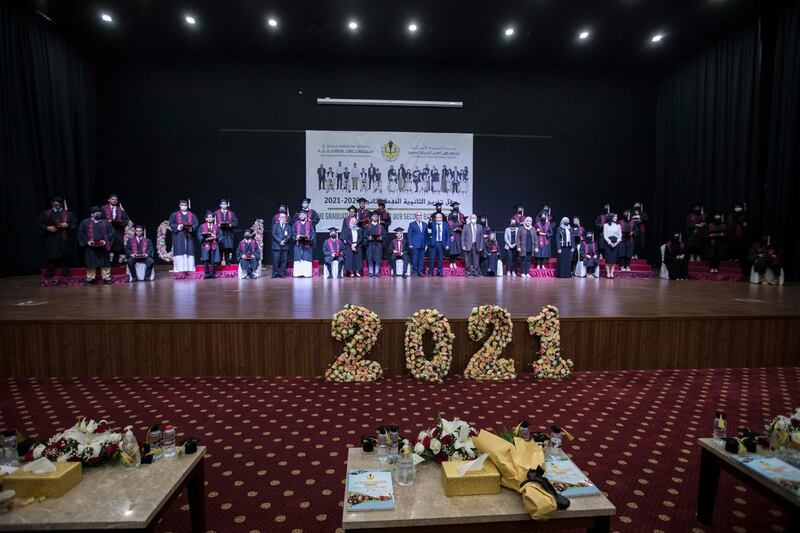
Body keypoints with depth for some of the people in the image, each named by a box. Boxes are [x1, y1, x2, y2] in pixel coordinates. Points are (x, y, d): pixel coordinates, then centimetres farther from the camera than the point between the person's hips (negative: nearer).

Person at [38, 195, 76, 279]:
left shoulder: (68, 214, 10)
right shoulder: (45, 213, 11)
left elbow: (75, 225, 6)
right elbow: (38, 224, 8)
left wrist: (67, 225, -13)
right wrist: (47, 228, -9)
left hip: (64, 240, 0)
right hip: (50, 240, 0)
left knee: (65, 259, 2)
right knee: (51, 258, -3)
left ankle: (66, 277, 8)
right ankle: (50, 277, 4)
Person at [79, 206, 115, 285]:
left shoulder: (106, 223, 10)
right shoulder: (85, 222, 8)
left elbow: (111, 232, 4)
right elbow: (80, 232, 5)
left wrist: (106, 241, -9)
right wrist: (86, 241, -7)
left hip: (103, 246, 0)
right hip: (90, 247, 0)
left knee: (105, 263, 0)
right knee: (91, 263, 3)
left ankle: (106, 278, 3)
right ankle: (90, 279, 11)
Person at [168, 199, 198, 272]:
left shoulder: (192, 215, 14)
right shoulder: (174, 215, 12)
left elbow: (196, 224, 4)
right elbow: (171, 224, 3)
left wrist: (191, 228, -16)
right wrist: (177, 227, -16)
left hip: (189, 237, 1)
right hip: (178, 237, -1)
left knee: (189, 252, -4)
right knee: (179, 252, -7)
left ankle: (189, 268, -4)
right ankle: (180, 269, -9)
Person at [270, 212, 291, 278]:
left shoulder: (288, 226, 15)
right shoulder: (275, 225, 12)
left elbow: (289, 235, 3)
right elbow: (274, 234, 0)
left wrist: (284, 241, -13)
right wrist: (279, 241, -12)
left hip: (285, 246, 1)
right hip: (276, 245, -1)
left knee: (284, 260, -1)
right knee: (275, 260, -5)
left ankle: (282, 274, 3)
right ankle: (275, 274, 1)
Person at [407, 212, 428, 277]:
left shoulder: (425, 224, 13)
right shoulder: (412, 224, 3)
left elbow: (426, 235, 13)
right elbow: (409, 235, 0)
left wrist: (426, 244, 7)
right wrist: (410, 244, -7)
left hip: (423, 245, 4)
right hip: (415, 245, -4)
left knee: (422, 259, 5)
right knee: (415, 259, -3)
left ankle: (420, 272, 11)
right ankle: (414, 272, 5)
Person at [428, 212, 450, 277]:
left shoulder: (445, 225, 7)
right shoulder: (432, 224, 5)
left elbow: (448, 236, 7)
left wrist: (447, 245, -2)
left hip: (441, 244, 1)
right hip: (433, 243, -1)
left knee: (440, 258, 5)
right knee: (432, 259, 0)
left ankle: (439, 272, 15)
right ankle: (431, 272, 10)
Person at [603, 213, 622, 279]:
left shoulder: (618, 225, 10)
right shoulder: (606, 225, 3)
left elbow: (620, 235, 7)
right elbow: (605, 235, -3)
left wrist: (616, 242, -9)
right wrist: (610, 243, -14)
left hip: (616, 243, 3)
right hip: (608, 243, -2)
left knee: (614, 258, -1)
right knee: (608, 258, -6)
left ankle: (612, 273, 3)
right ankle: (608, 273, -1)